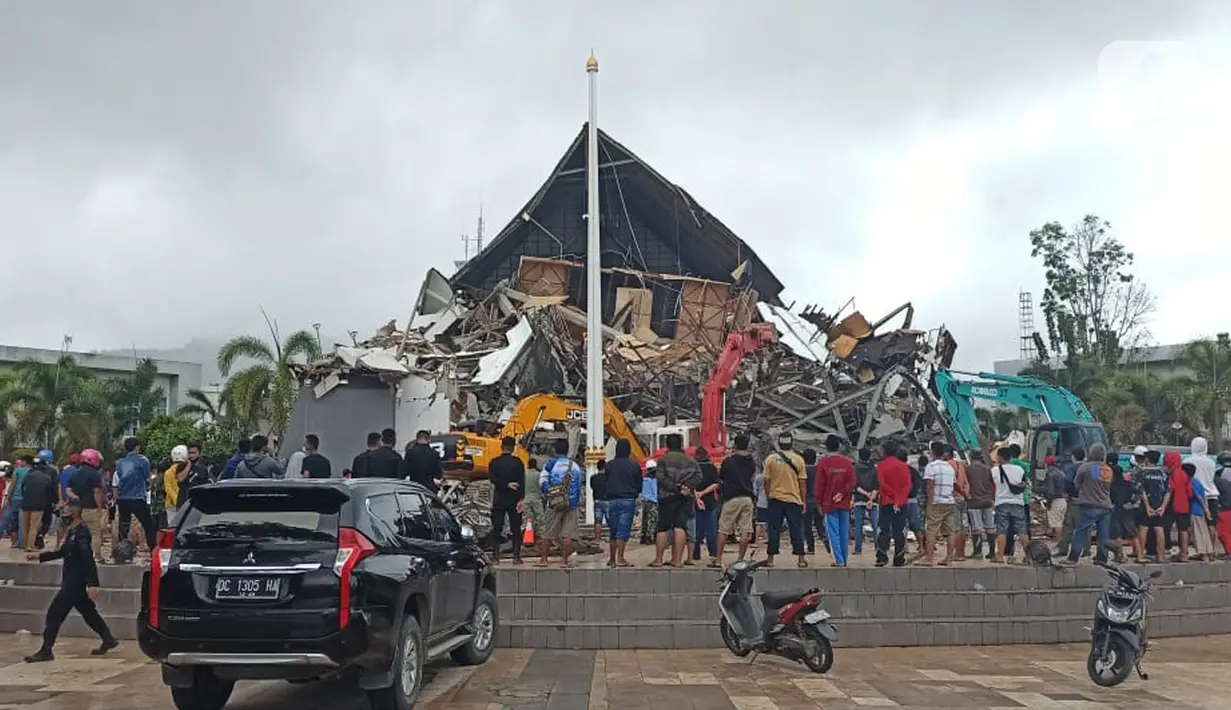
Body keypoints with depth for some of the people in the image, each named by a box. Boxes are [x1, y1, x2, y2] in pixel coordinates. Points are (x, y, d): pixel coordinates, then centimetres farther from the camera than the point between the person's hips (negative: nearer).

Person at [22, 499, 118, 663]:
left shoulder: (81, 532, -19)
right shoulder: (72, 531, 10)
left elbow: (88, 559, -27)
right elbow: (63, 552, 25)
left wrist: (92, 584, -33)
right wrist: (39, 556, 21)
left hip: (76, 581, -10)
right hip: (72, 580, 10)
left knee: (54, 613, -7)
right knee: (88, 611, 17)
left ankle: (45, 651, -1)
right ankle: (108, 640, 26)